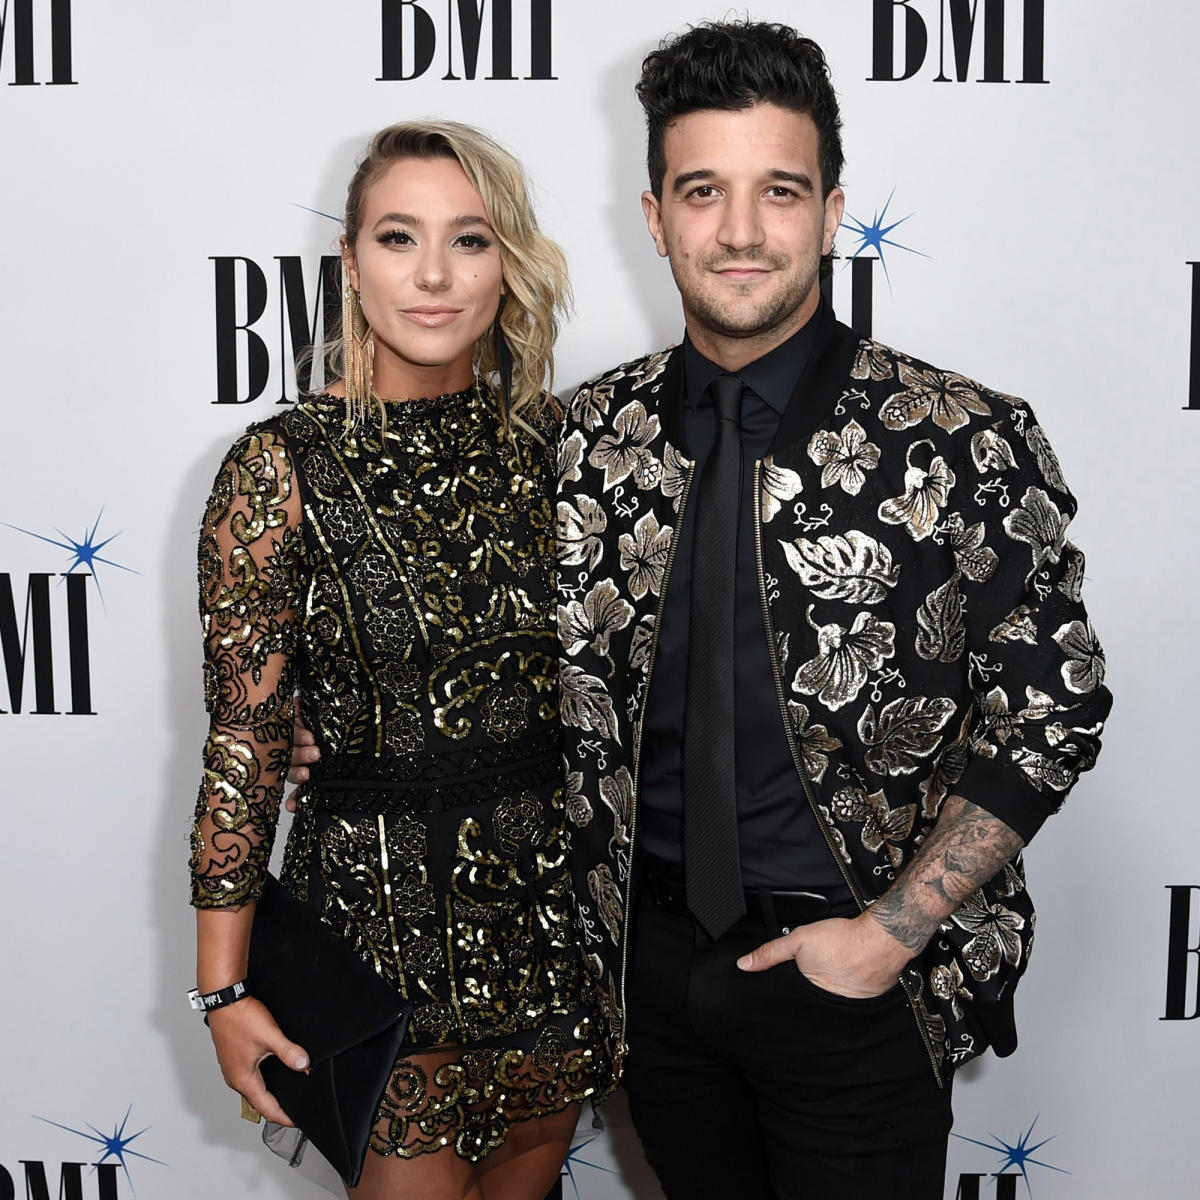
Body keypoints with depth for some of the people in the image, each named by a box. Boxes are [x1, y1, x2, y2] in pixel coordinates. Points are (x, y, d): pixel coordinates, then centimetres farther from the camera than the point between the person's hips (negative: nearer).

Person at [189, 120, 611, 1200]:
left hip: (559, 893, 3)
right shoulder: (283, 466, -10)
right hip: (378, 896, -3)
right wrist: (225, 986, -7)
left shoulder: (557, 439, -1)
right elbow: (244, 735, -8)